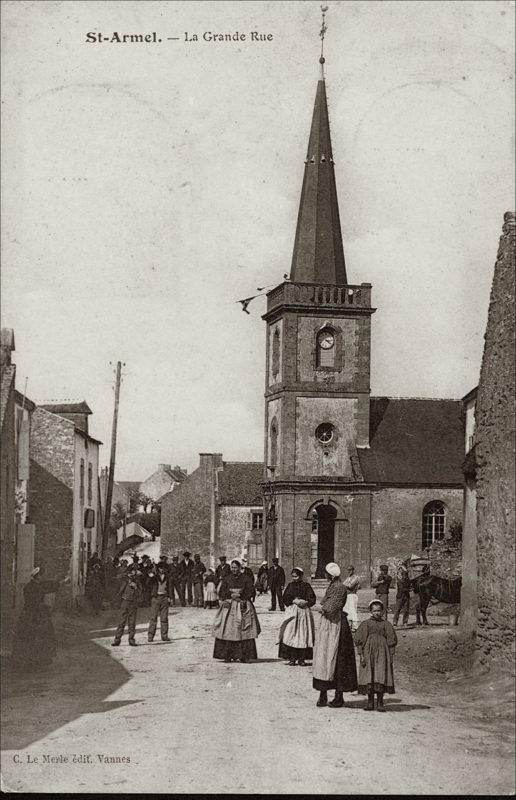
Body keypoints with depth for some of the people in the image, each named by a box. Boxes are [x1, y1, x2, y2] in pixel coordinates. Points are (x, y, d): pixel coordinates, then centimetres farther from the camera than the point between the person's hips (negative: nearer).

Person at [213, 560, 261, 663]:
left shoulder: (246, 579, 6)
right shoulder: (226, 579, 11)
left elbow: (249, 592, 2)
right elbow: (221, 593, 7)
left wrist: (238, 596, -9)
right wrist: (231, 595, -8)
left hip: (243, 607, -1)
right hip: (229, 607, 2)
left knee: (244, 631, -8)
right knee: (227, 631, -7)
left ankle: (243, 656, -7)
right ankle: (227, 655, -5)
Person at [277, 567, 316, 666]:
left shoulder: (306, 586, 4)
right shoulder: (290, 585, 9)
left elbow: (312, 599, 1)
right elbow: (285, 599, 4)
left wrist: (305, 602, -15)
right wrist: (294, 601, -11)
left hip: (304, 611, -1)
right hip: (292, 612, 1)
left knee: (303, 635, -2)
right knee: (291, 634, -7)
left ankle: (301, 659, 5)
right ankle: (292, 659, -3)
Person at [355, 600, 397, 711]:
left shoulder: (386, 624, 5)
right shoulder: (365, 624, 4)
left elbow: (391, 641, 6)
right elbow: (359, 640, 2)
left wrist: (391, 656, 0)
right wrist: (361, 655, -6)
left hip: (382, 653, 0)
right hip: (368, 653, 0)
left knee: (381, 676, -5)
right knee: (368, 677, 0)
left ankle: (380, 702, 3)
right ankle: (370, 701, 11)